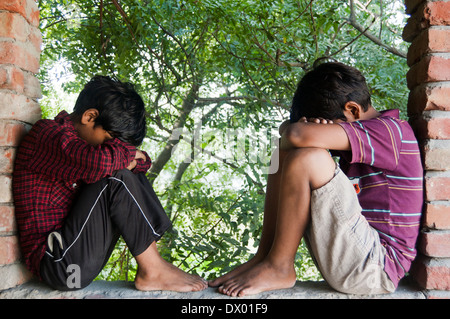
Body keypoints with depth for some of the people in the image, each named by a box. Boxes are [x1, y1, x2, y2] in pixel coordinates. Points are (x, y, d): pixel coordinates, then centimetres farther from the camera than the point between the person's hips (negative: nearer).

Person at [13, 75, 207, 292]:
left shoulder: (79, 139, 14)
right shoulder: (48, 134, -13)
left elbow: (143, 162, 12)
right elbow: (100, 162, -34)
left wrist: (131, 159, -10)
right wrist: (126, 151, -13)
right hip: (58, 264, -9)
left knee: (132, 177, 5)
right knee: (116, 180, -23)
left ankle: (151, 266, -7)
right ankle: (152, 270, -13)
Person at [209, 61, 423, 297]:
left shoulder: (390, 129, -12)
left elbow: (298, 135, -27)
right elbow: (288, 128, 16)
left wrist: (287, 133, -3)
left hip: (375, 268, -9)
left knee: (307, 157, -24)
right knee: (284, 156, 5)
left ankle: (278, 267, -11)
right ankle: (262, 257, 0)